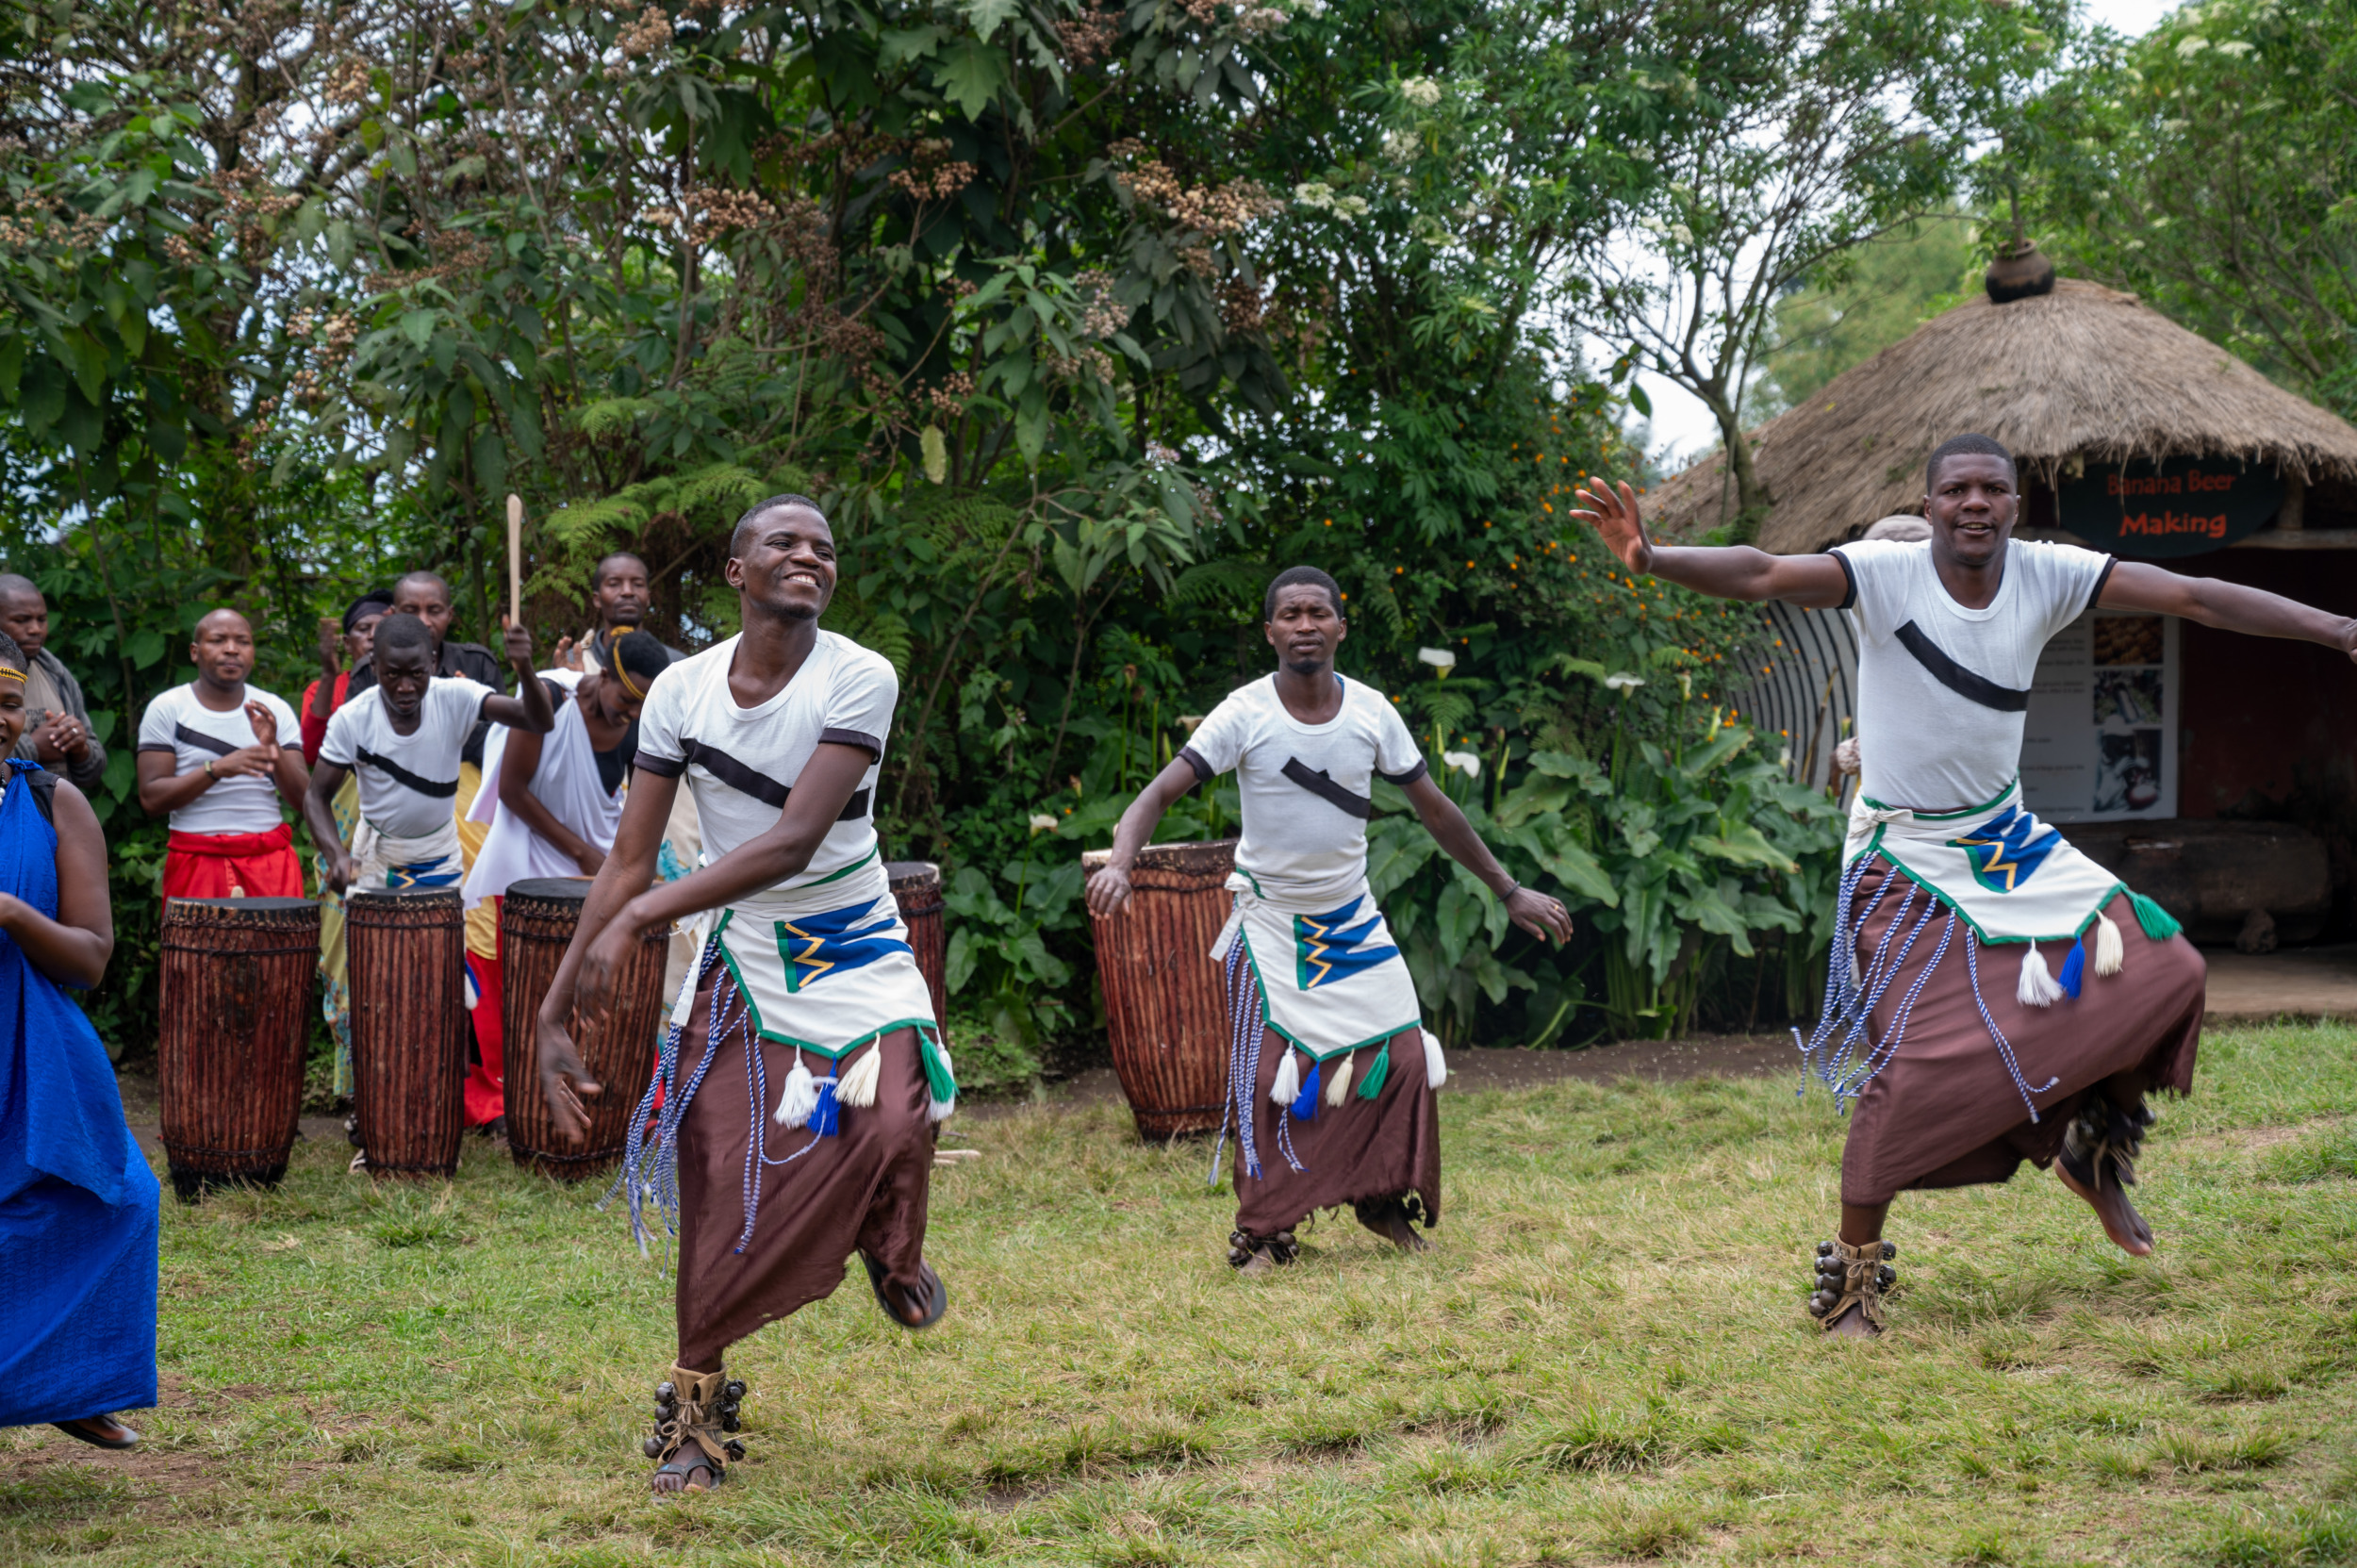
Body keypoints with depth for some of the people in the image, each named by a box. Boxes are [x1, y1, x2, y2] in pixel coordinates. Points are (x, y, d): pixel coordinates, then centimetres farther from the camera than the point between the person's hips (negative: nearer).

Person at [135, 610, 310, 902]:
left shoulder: (276, 710, 10)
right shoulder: (166, 709, 3)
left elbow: (305, 800, 4)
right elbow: (151, 799, -5)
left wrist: (274, 749, -12)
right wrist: (216, 769, -16)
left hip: (272, 859, 2)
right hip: (196, 862, -2)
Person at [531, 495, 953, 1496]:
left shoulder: (860, 679, -16)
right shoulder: (682, 689, -5)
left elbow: (795, 840, -26)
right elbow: (628, 861, -3)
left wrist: (640, 916, -33)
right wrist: (555, 1012, -10)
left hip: (854, 953, -2)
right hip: (739, 959, 3)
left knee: (893, 1127, -26)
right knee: (716, 1188, -1)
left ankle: (892, 1253, 10)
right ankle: (696, 1399, 20)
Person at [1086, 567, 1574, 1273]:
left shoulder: (1371, 712, -6)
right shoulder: (1245, 714, -16)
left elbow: (1433, 808, 5)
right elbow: (1159, 792, -22)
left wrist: (1509, 890, 7)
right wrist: (1119, 864, -41)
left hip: (1353, 917, 3)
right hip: (1270, 919, -3)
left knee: (1403, 1058, -1)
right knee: (1266, 1076, -8)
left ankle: (1383, 1196, 22)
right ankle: (1261, 1232, 8)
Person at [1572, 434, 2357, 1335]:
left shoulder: (2046, 577, -7)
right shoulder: (1886, 575, -19)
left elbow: (2194, 597, -7)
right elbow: (1762, 575, -33)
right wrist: (1654, 559, -52)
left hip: (2010, 843, 5)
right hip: (1906, 858, -5)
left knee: (2164, 969, 1)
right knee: (1916, 1065, -15)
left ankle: (2091, 1147, 26)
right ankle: (1852, 1270, 2)